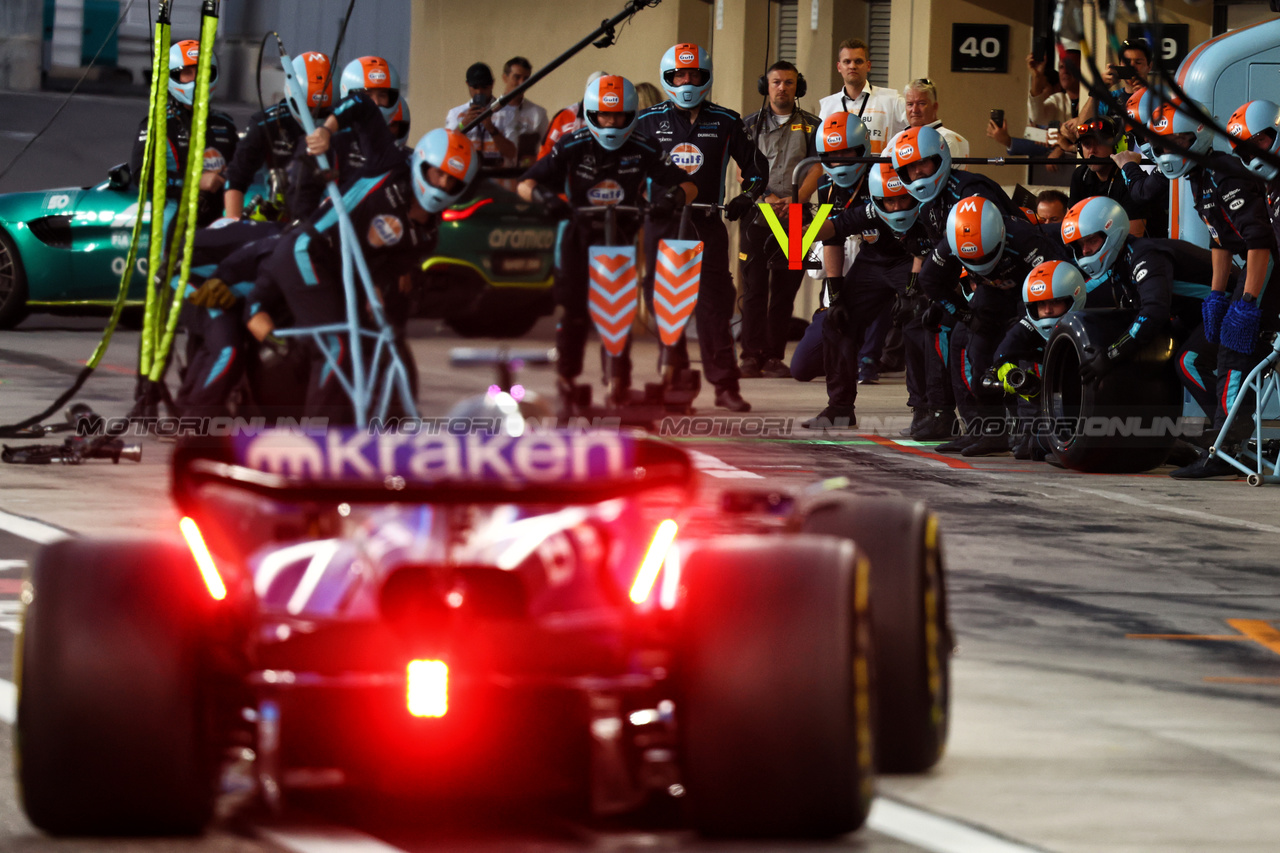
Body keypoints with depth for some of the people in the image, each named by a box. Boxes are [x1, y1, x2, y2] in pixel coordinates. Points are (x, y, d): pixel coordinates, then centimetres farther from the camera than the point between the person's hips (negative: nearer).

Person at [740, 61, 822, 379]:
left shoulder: (812, 126, 11)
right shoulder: (751, 125, 11)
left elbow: (817, 168, 2)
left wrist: (795, 199, -13)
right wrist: (766, 197, -11)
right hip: (757, 215, 0)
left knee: (785, 290, 1)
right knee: (754, 287, -6)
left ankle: (775, 356, 4)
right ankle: (752, 356, -6)